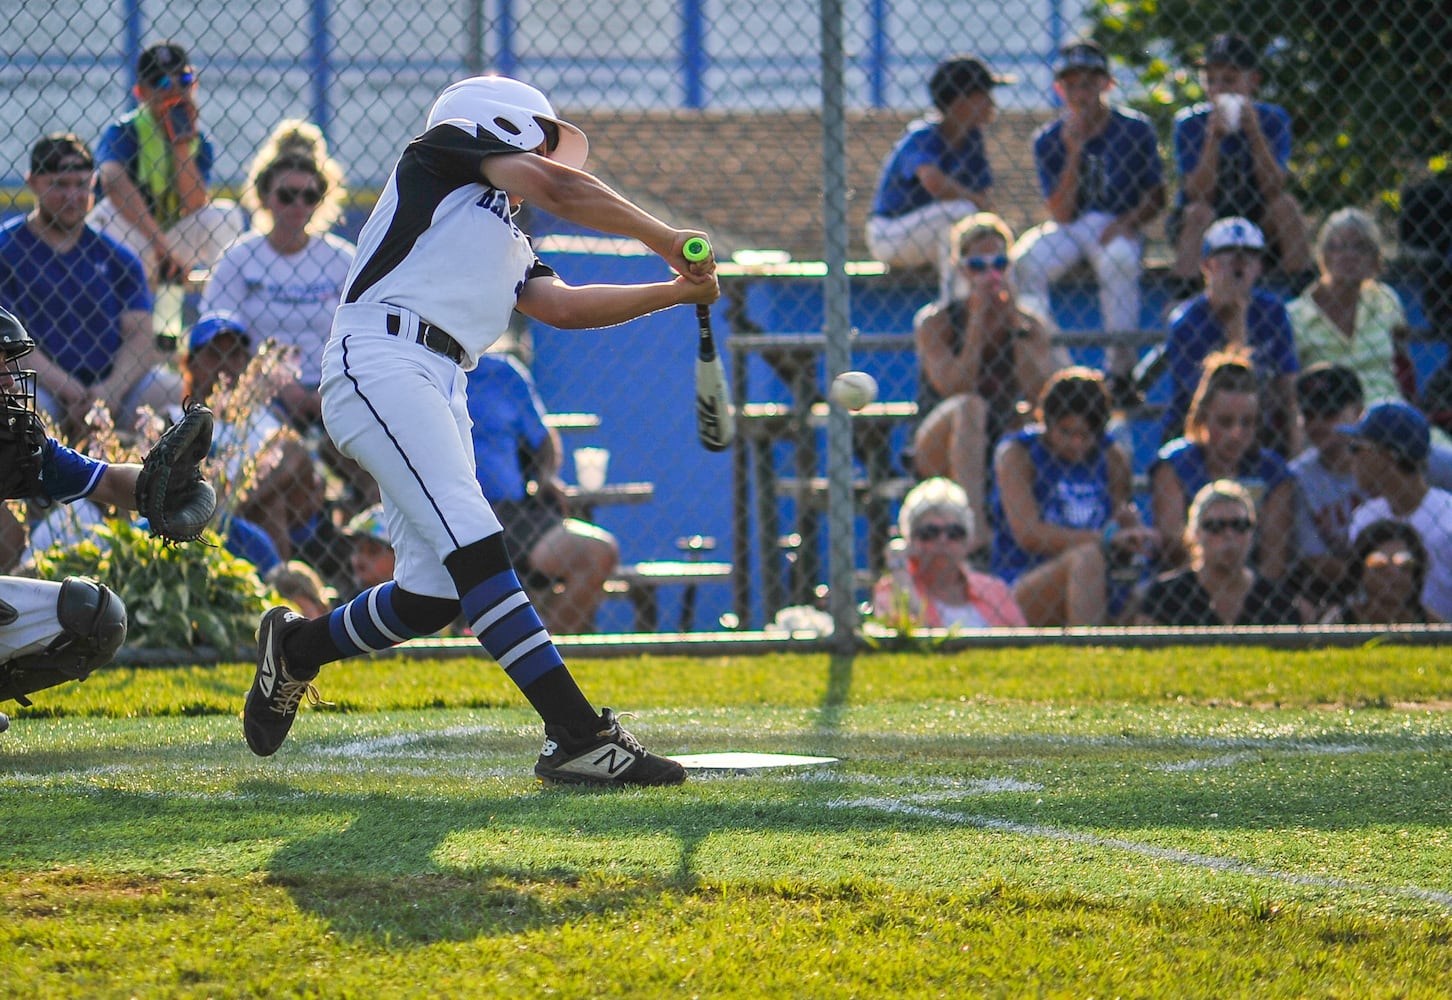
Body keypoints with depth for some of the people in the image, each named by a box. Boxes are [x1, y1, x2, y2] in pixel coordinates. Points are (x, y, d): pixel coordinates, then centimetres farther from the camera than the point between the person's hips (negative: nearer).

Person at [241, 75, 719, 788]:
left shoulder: (509, 248, 32)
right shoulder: (447, 148, 10)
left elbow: (563, 305, 18)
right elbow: (554, 187, -3)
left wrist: (676, 292, 12)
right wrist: (663, 238, 4)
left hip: (440, 392, 9)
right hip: (378, 361, -9)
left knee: (435, 594, 0)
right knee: (471, 543, -20)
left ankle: (295, 646, 27)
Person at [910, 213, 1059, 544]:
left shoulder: (1031, 326, 6)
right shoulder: (935, 321, -2)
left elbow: (1038, 390, -12)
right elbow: (955, 388, -17)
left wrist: (1013, 319, -13)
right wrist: (977, 322, -17)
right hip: (938, 457, -3)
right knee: (969, 406, -35)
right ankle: (973, 518, -50)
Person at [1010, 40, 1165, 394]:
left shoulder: (1135, 129, 0)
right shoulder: (1047, 139, 2)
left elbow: (1155, 198, 2)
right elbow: (1061, 214, -6)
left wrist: (1128, 222, -19)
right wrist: (1073, 152, -16)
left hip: (1118, 229, -2)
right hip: (1067, 230, 2)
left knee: (1118, 259, -37)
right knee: (1023, 260, -29)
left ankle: (1121, 370, -26)